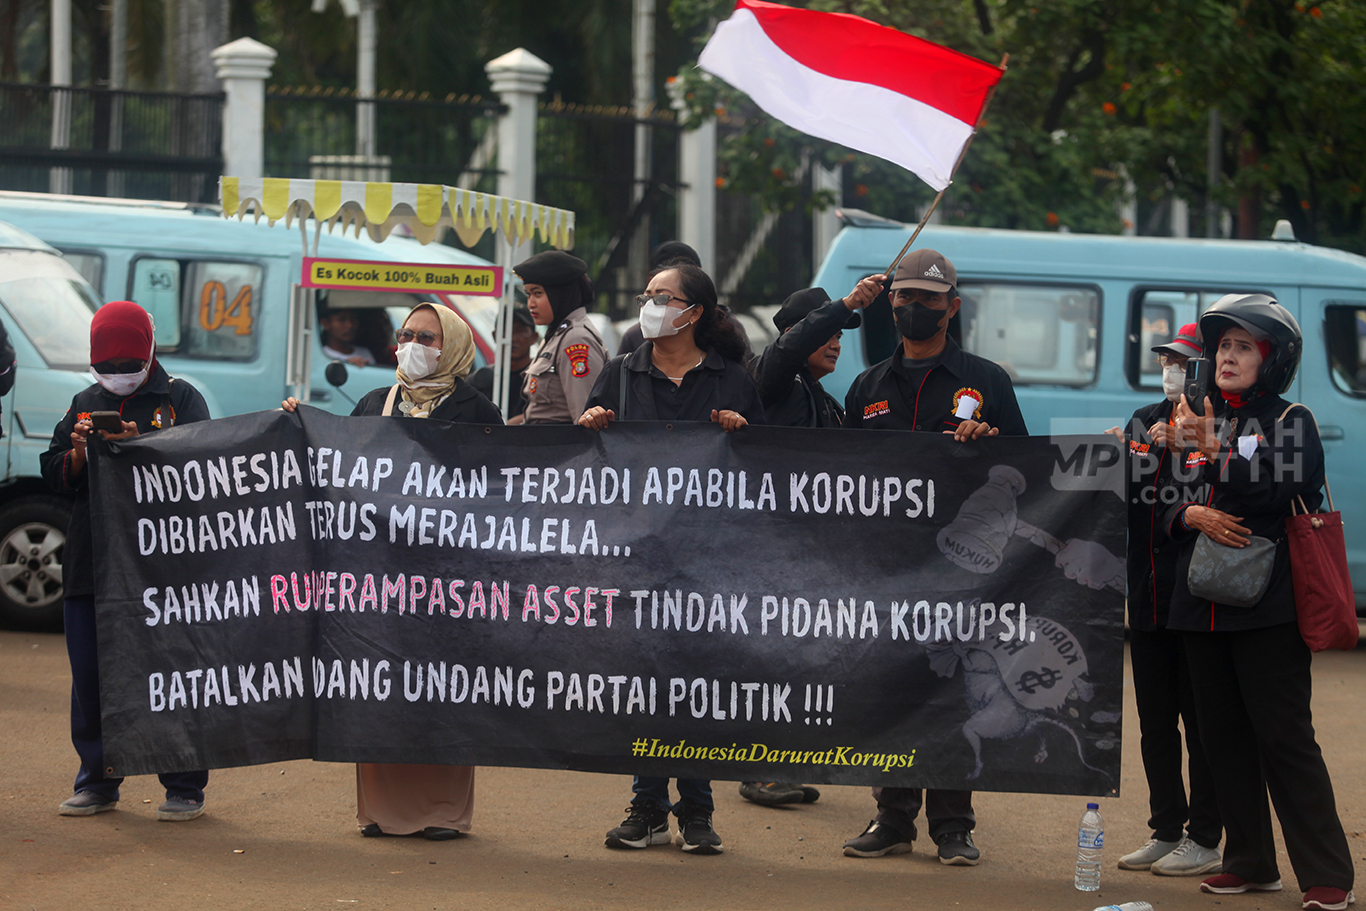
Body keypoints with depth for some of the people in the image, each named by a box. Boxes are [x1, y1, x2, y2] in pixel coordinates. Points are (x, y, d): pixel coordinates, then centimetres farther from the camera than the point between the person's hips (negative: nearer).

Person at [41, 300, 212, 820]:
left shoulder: (180, 399, 3)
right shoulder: (85, 404, 17)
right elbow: (54, 475, 16)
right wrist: (79, 452, -5)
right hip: (91, 562, 5)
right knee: (90, 677, 6)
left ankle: (184, 789, 3)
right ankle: (97, 783, 17)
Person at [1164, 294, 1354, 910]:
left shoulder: (1291, 421, -1)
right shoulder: (1203, 421, 16)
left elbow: (1274, 492, -17)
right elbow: (1169, 508, 17)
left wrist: (1213, 451, -25)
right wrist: (1193, 516, -4)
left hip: (1266, 606, -6)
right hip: (1202, 603, 6)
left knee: (1284, 736, -10)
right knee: (1223, 736, 6)